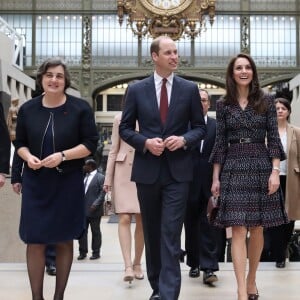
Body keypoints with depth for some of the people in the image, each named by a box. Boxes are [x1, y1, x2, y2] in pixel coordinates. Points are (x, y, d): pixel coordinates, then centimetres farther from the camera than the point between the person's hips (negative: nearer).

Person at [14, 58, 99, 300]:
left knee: (64, 240, 8)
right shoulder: (28, 109, 4)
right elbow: (20, 143, 10)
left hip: (68, 183, -1)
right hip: (35, 182, 2)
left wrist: (62, 156, -18)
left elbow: (91, 143, -5)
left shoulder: (80, 108, -3)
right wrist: (28, 157, -12)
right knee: (35, 241, 0)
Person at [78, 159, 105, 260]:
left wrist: (95, 204, -20)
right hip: (83, 209, 6)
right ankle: (82, 252, 12)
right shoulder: (84, 176, 15)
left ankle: (96, 252, 13)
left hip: (94, 210, -6)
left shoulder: (100, 177, -6)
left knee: (95, 232, 4)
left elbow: (102, 193, -12)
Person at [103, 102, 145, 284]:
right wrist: (108, 178, 4)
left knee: (141, 221, 4)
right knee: (124, 219, -11)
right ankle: (128, 266, -14)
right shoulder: (120, 119, 8)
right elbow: (114, 151, 8)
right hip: (124, 171, 0)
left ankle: (137, 263, 18)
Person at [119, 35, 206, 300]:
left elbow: (200, 127, 6)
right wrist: (146, 142, -13)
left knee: (171, 234, -8)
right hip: (147, 170, 2)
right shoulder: (136, 89, 3)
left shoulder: (190, 89, 3)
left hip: (177, 171, -1)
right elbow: (125, 129, 5)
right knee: (152, 232, 13)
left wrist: (184, 139, -14)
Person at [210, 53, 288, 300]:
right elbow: (220, 142, 6)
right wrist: (216, 178, 3)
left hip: (261, 166, 1)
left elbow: (273, 138, 1)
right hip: (234, 168, 0)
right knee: (238, 229, -7)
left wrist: (275, 171, -10)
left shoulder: (266, 101, 4)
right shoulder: (224, 104, 6)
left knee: (257, 228, 6)